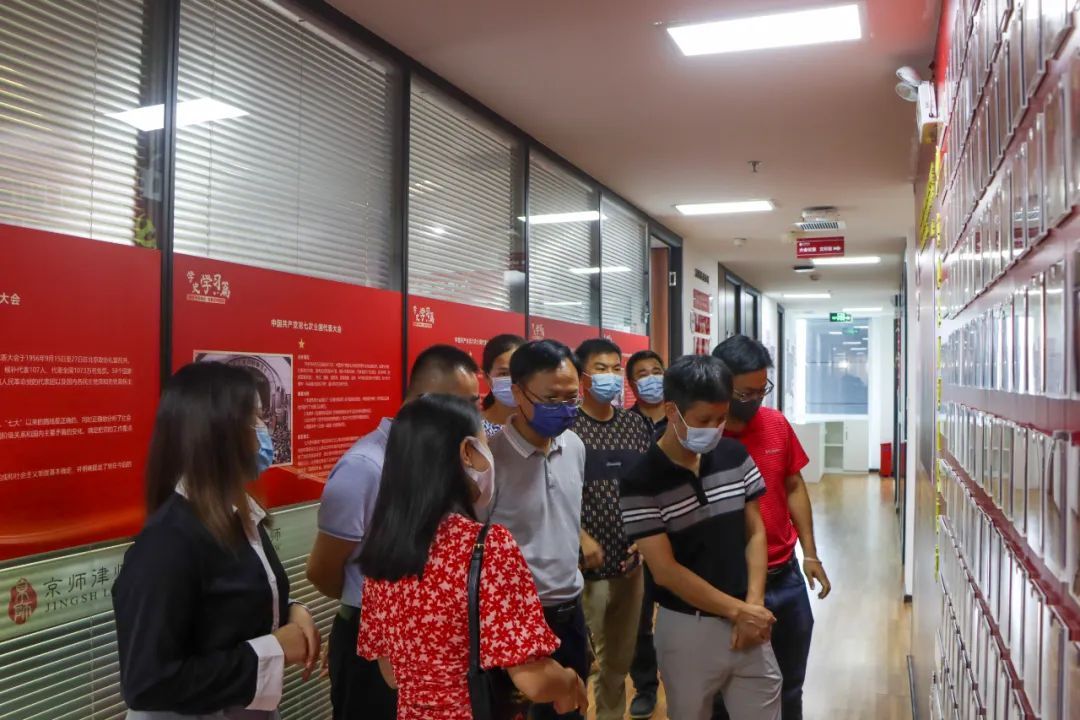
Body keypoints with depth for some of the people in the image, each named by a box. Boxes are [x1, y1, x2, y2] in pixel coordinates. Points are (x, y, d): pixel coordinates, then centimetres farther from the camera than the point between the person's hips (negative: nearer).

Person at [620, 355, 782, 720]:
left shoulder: (735, 456, -2)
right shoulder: (642, 481, -15)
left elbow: (755, 533, 5)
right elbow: (666, 571, -15)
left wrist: (753, 605, -6)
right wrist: (738, 610, -12)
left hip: (747, 621, 3)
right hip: (687, 630, -3)